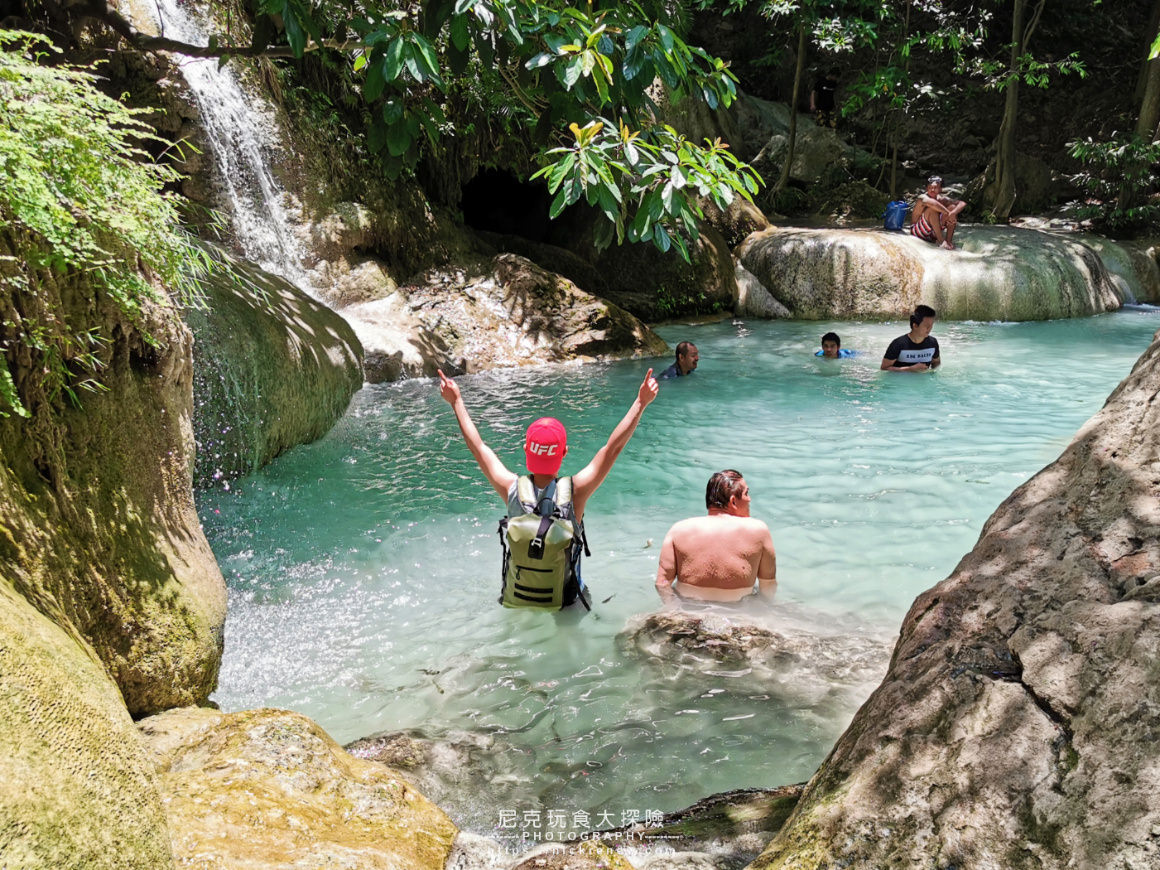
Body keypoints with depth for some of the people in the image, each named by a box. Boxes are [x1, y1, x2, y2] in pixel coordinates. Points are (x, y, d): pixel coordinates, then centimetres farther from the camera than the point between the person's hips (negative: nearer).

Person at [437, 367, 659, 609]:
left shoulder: (512, 489, -18)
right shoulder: (575, 491, -23)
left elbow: (478, 447, -5)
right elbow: (613, 447, -18)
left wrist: (456, 402, 6)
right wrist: (641, 402, -12)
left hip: (515, 603, 2)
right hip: (563, 606, -2)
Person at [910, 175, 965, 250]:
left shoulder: (941, 199, -3)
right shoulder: (923, 198, -19)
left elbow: (962, 204, -9)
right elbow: (933, 203, -43)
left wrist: (952, 213, -29)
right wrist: (948, 214, -36)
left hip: (933, 234, 6)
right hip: (917, 231, -6)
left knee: (952, 207, -6)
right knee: (932, 208, -29)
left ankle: (949, 240, -10)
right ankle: (941, 241, -27)